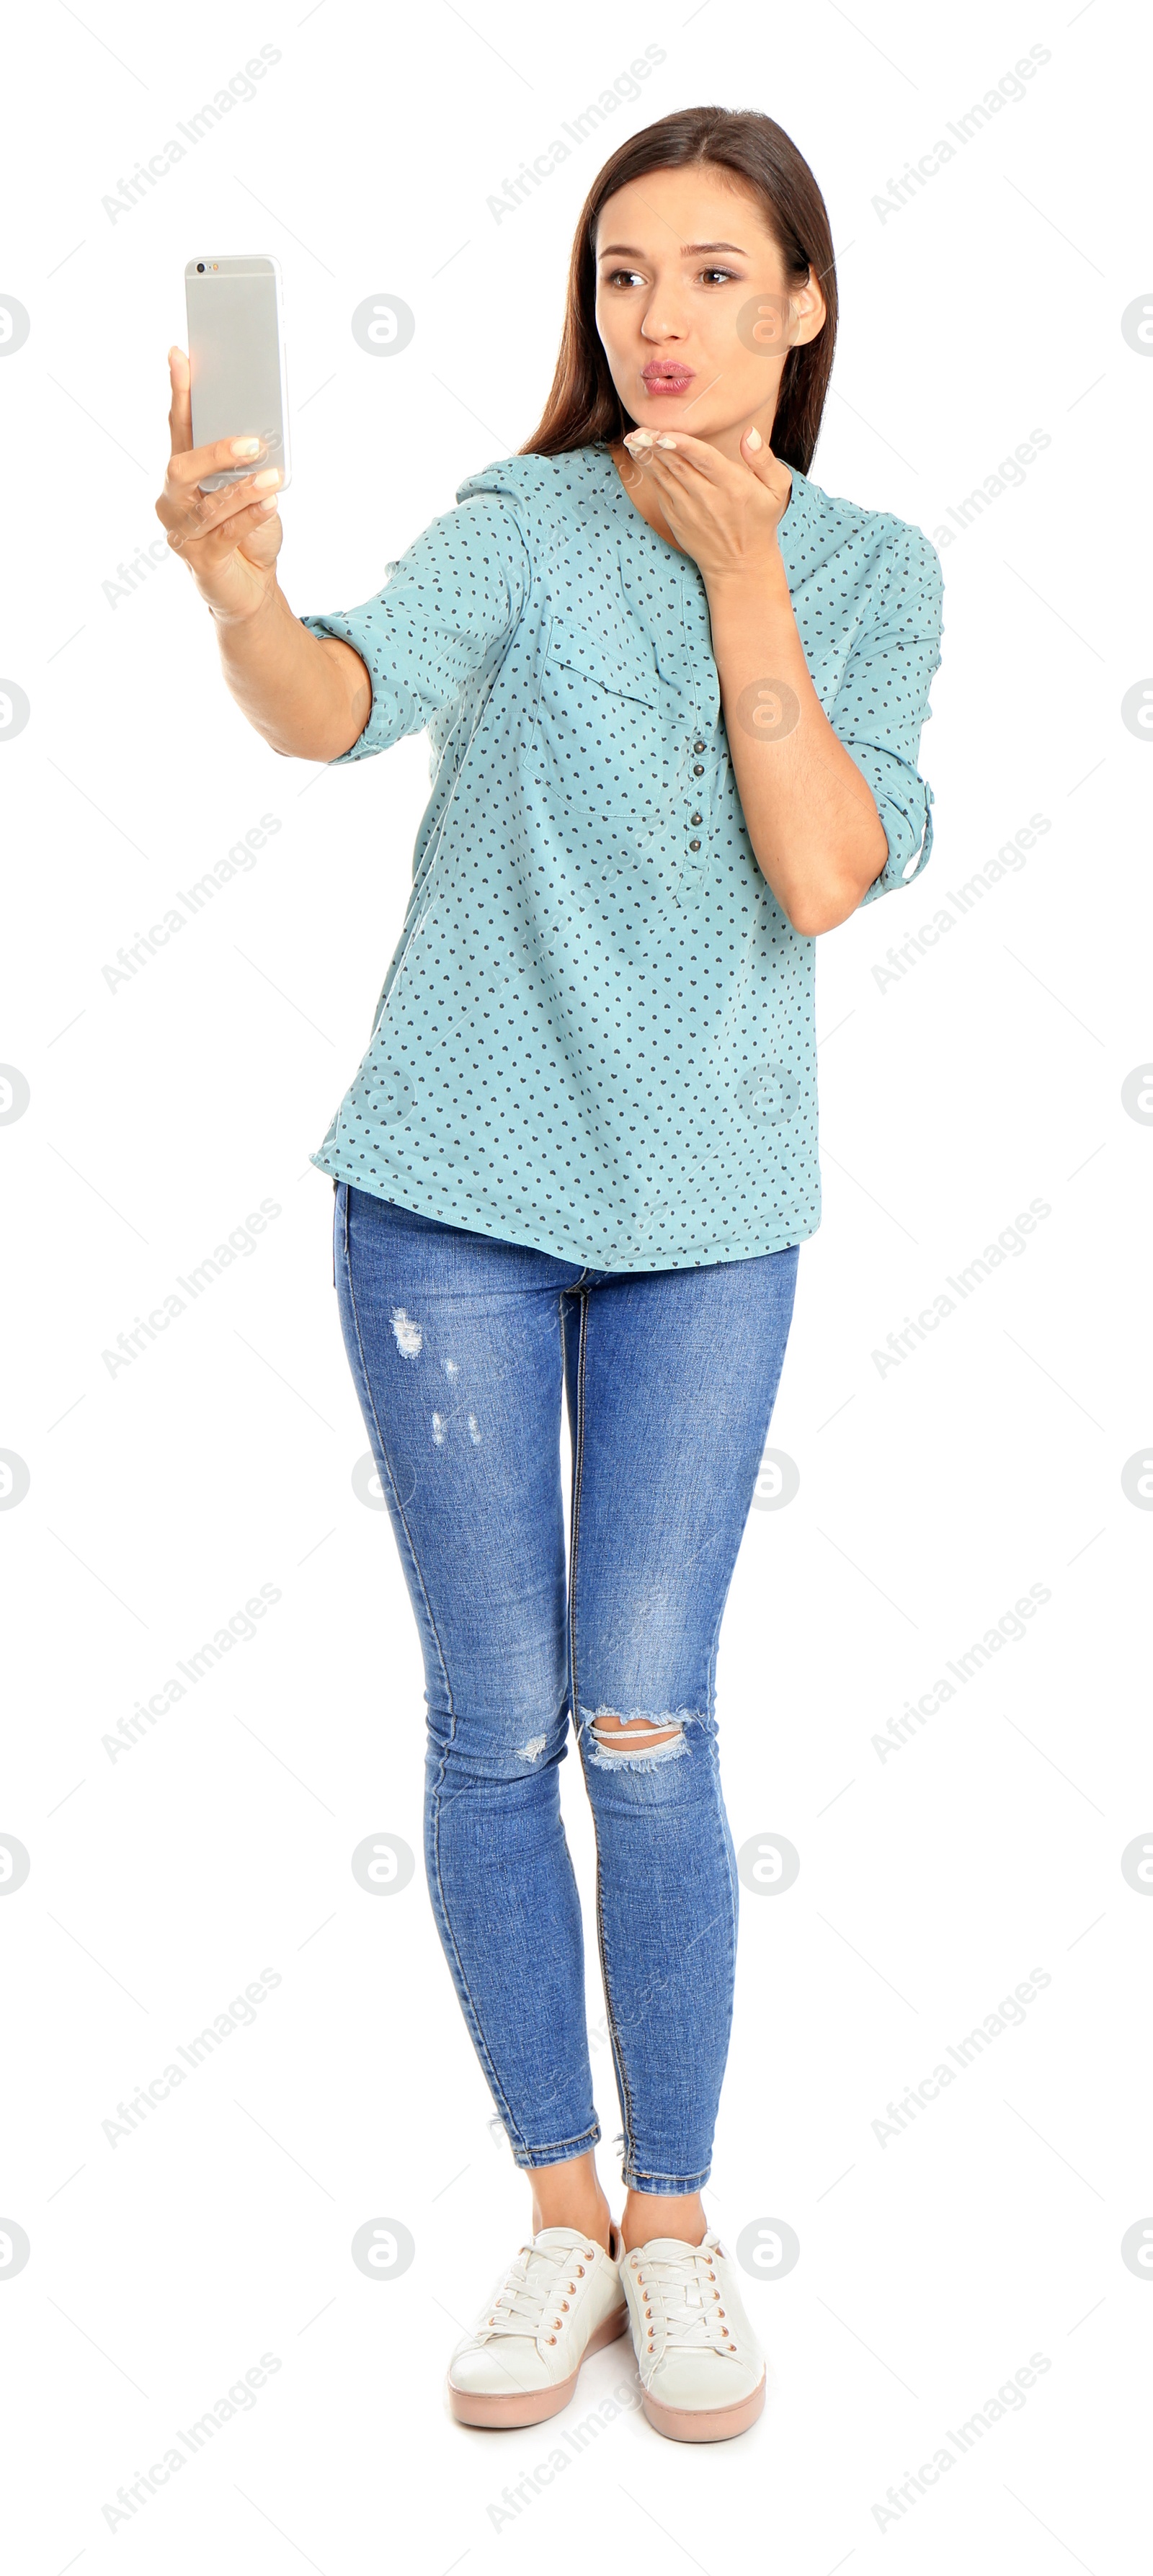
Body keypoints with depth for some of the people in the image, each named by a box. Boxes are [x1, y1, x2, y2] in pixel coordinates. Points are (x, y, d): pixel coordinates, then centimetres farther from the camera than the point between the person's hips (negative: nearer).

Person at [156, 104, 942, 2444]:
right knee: (495, 1727, 4)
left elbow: (826, 877, -13)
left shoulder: (874, 574, 1)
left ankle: (676, 2226, 19)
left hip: (707, 1218, 1)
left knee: (648, 1730, 0)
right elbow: (347, 704, -26)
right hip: (456, 1191, 0)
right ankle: (560, 2213, 22)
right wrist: (239, 592, -47)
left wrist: (738, 571, -15)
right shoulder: (525, 527, -6)